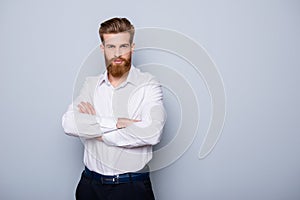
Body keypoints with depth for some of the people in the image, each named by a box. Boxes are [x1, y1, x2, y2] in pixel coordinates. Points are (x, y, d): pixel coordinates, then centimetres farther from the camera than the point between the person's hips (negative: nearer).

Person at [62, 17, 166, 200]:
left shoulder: (148, 85, -8)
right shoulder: (91, 84, 4)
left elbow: (152, 133, -24)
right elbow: (69, 123, -11)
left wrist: (96, 131, -13)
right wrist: (116, 123, -20)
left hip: (132, 185, -3)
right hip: (91, 184, 4)